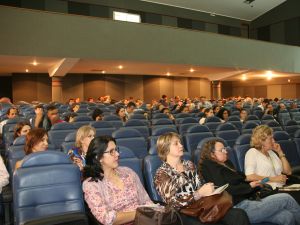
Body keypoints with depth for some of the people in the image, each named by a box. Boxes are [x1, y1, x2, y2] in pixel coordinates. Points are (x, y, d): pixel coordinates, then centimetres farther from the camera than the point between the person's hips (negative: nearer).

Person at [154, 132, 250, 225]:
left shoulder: (189, 165, 15)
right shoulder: (162, 174, -5)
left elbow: (199, 187, 16)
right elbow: (173, 202, -14)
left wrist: (207, 190, -6)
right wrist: (200, 193, -17)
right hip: (183, 214, -6)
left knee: (239, 215, -17)